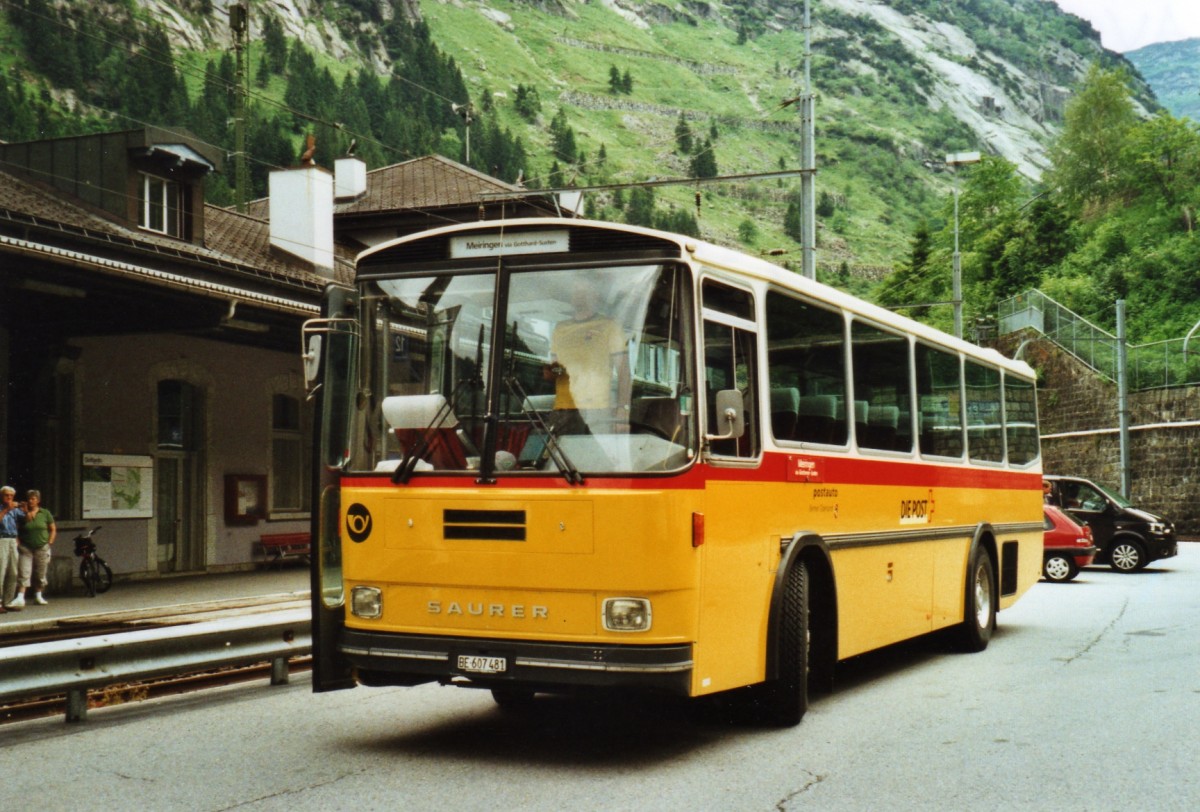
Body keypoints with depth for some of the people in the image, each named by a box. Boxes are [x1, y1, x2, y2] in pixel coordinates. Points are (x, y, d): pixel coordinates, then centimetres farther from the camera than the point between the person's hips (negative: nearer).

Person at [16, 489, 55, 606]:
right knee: (24, 573, -11)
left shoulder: (45, 513, 3)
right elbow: (17, 530, -1)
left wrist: (49, 542, 1)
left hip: (42, 548, 2)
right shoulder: (22, 513, -1)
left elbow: (53, 529, 9)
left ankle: (38, 596, 23)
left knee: (40, 574, 9)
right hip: (26, 548, -2)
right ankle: (20, 598, -16)